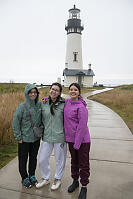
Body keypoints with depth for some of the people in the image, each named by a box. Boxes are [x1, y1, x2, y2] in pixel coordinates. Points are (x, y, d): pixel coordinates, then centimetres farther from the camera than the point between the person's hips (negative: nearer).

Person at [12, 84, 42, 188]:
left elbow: (42, 119, 9)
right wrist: (18, 137, -10)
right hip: (24, 138, -3)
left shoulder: (40, 105, -3)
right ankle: (24, 178, 34)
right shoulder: (22, 106, -14)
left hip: (36, 137, 3)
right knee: (23, 159, 13)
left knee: (33, 158, 18)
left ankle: (32, 175, 38)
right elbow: (15, 122, -10)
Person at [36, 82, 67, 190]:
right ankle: (45, 178, 40)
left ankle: (58, 179, 41)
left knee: (59, 160, 15)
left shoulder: (63, 105, -10)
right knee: (42, 160, 13)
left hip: (60, 137, -3)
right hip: (47, 137, 3)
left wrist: (66, 136, -3)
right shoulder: (44, 104, 0)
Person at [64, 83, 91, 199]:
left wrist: (77, 143, -17)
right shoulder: (67, 102, 2)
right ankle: (75, 181, 44)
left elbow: (82, 126, -19)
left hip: (82, 140, -6)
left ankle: (84, 187, 30)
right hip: (71, 139, 6)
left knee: (83, 164, 10)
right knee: (74, 161, 23)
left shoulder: (81, 107, -19)